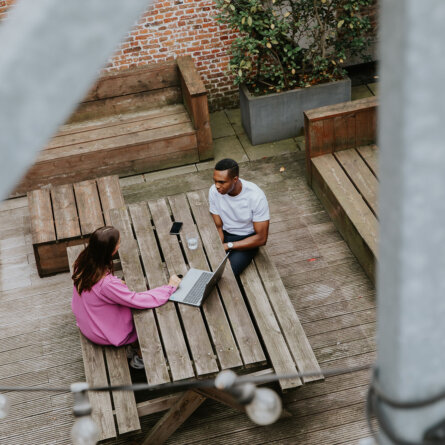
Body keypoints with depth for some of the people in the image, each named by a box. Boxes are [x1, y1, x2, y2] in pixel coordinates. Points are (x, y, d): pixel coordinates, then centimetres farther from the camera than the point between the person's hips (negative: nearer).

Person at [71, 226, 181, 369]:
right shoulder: (107, 283, -39)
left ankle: (133, 348, 34)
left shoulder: (83, 261, -16)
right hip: (105, 333, -7)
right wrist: (170, 287, -21)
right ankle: (139, 359, 33)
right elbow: (139, 301, -31)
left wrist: (118, 284, -2)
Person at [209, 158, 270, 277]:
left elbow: (262, 238, -21)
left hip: (247, 238, -3)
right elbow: (218, 227, -5)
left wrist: (228, 246, -24)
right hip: (225, 233, 4)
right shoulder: (214, 191, -15)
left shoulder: (256, 196, -27)